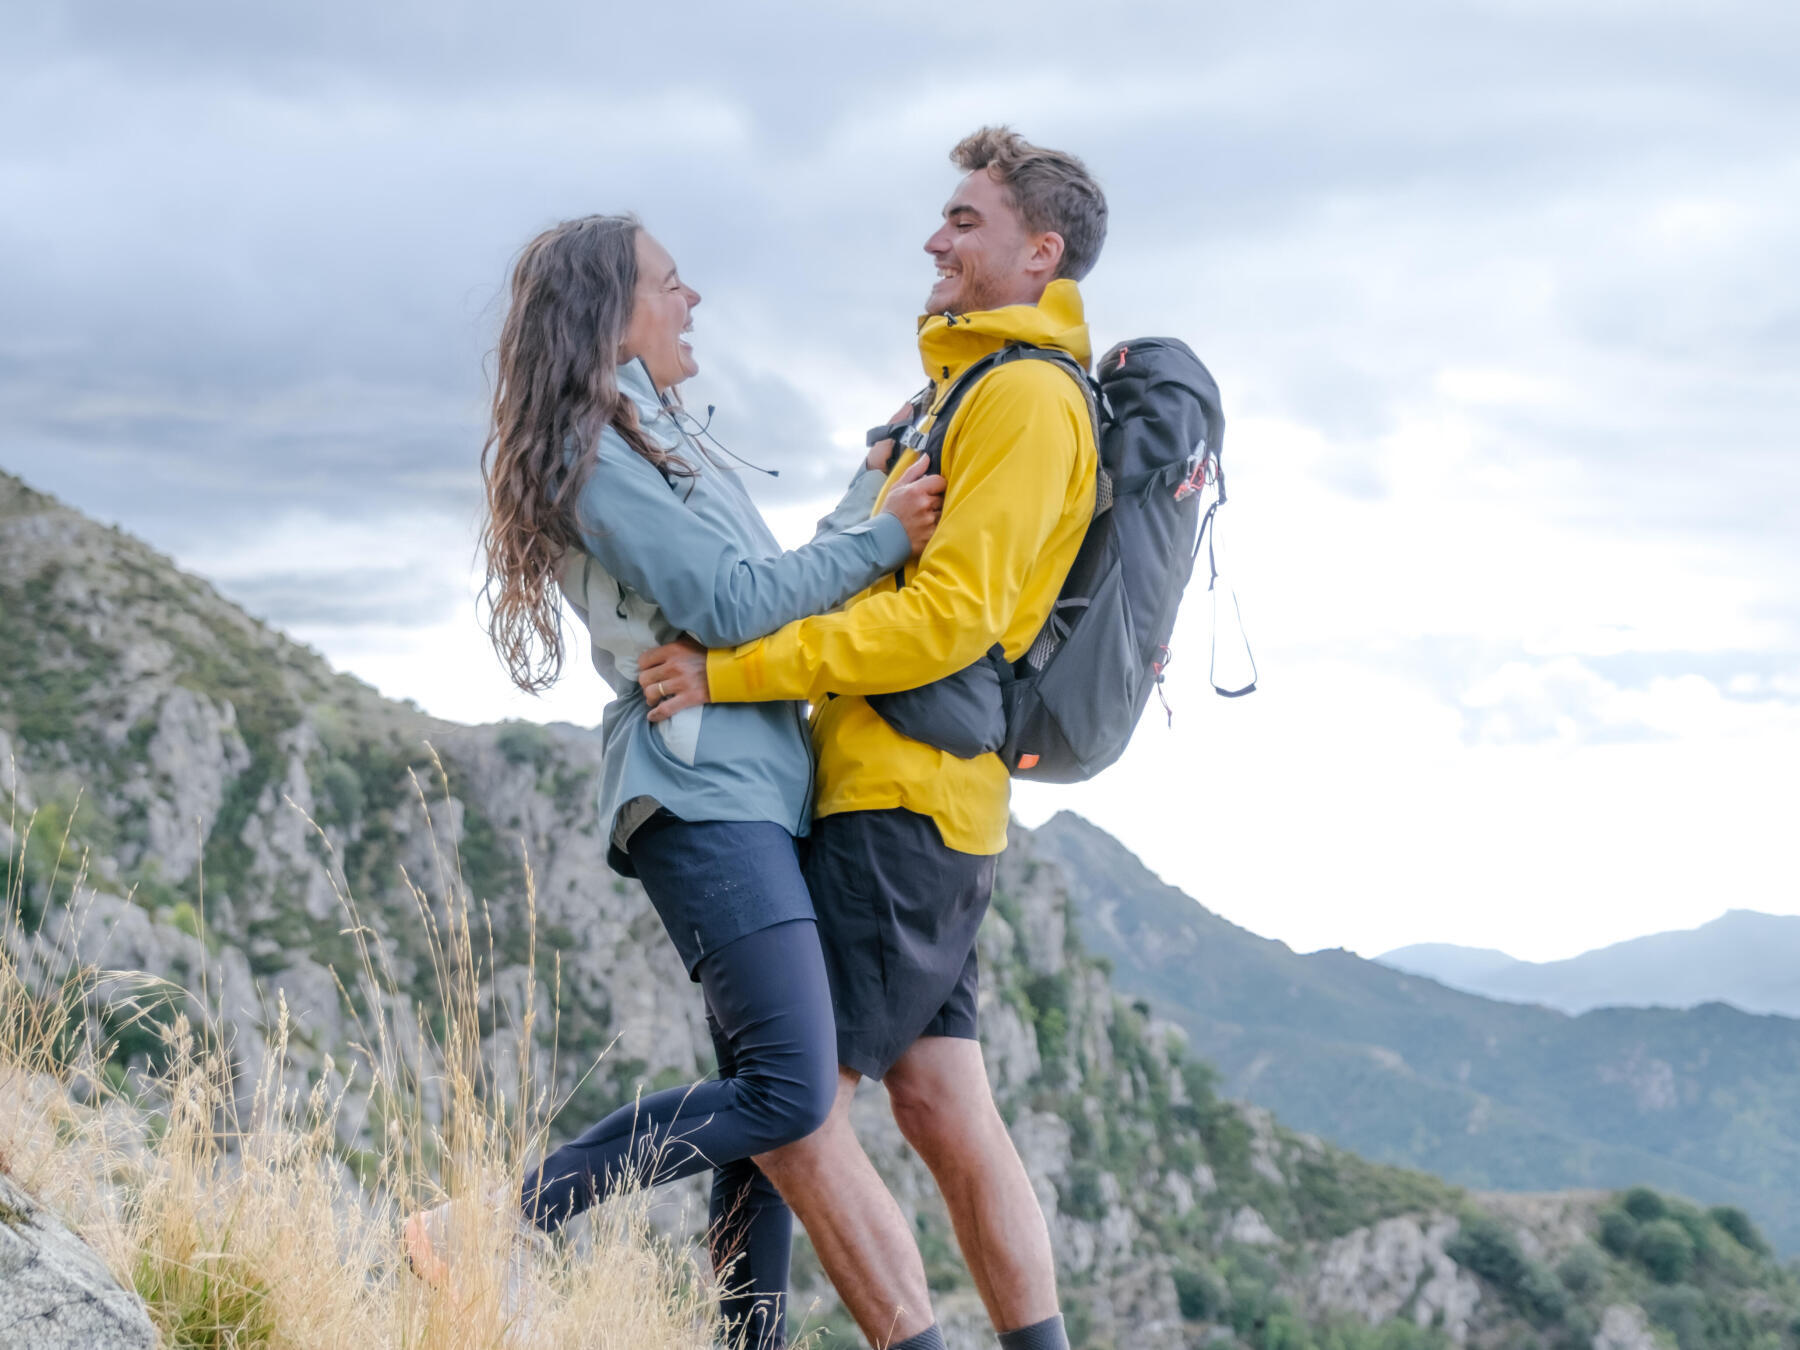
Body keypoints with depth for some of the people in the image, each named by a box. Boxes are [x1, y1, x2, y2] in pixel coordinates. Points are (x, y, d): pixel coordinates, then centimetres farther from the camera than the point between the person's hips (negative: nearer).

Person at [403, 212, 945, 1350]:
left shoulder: (657, 445, 23)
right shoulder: (595, 457, -8)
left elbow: (776, 581, 27)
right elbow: (733, 603, -14)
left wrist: (881, 478, 32)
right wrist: (884, 535, -7)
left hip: (755, 797, 10)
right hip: (703, 796, -10)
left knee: (770, 1103, 5)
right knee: (789, 1091, -18)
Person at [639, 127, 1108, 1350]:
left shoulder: (1026, 397, -10)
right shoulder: (970, 387, 22)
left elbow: (949, 616, -20)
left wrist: (737, 670, -21)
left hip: (907, 796, -10)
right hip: (903, 791, 10)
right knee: (947, 1111, 8)